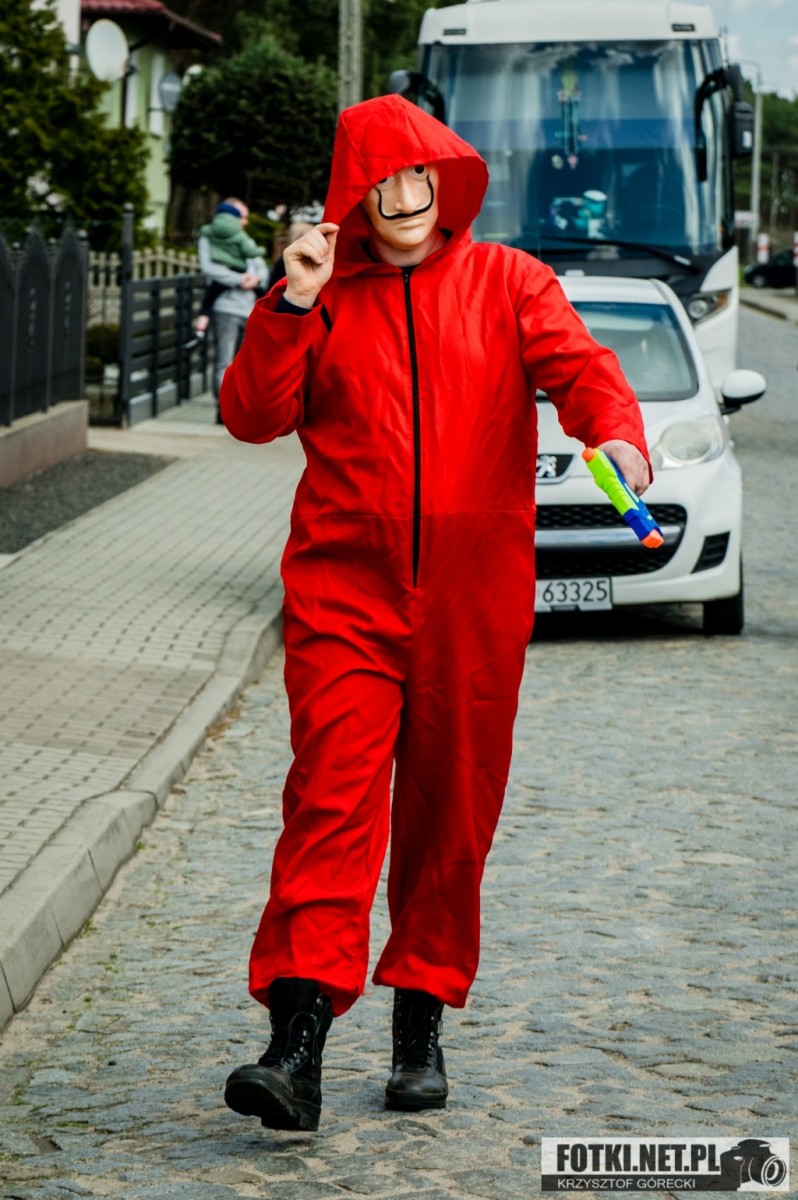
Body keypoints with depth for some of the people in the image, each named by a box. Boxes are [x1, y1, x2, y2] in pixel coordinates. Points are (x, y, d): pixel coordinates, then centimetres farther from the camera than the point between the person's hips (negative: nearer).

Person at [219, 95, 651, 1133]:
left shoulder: (507, 283, 8)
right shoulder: (324, 299, 11)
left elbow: (577, 362, -8)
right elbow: (254, 416, 3)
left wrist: (614, 430, -30)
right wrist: (289, 308, -10)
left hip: (473, 598, 1)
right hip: (344, 587, -1)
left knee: (451, 812, 7)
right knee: (332, 795, -14)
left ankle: (421, 1026, 22)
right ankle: (297, 1043, -21)